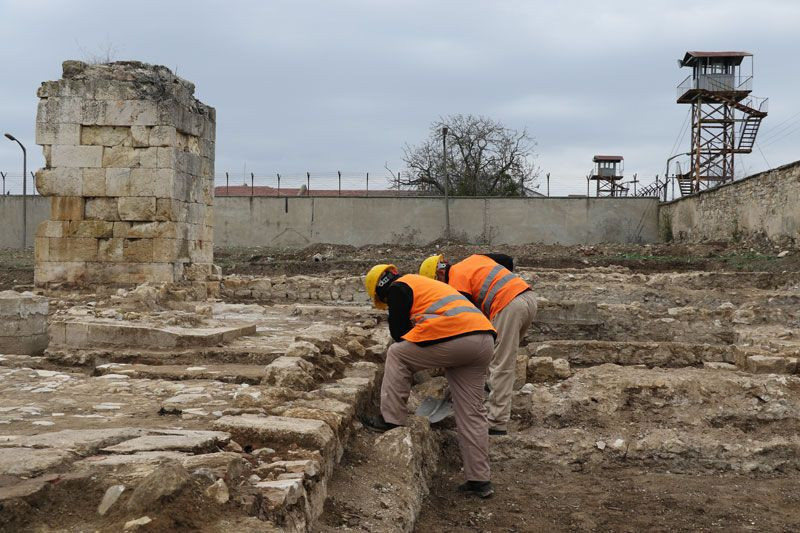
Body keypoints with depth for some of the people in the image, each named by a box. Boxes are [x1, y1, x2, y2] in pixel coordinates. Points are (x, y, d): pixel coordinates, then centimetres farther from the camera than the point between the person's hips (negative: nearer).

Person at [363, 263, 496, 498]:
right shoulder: (424, 284, 35)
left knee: (396, 354, 11)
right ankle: (480, 480, 14)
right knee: (472, 413, 12)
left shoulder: (397, 288, 8)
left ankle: (390, 419, 9)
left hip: (456, 337, -9)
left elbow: (399, 331, 6)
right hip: (485, 338, 9)